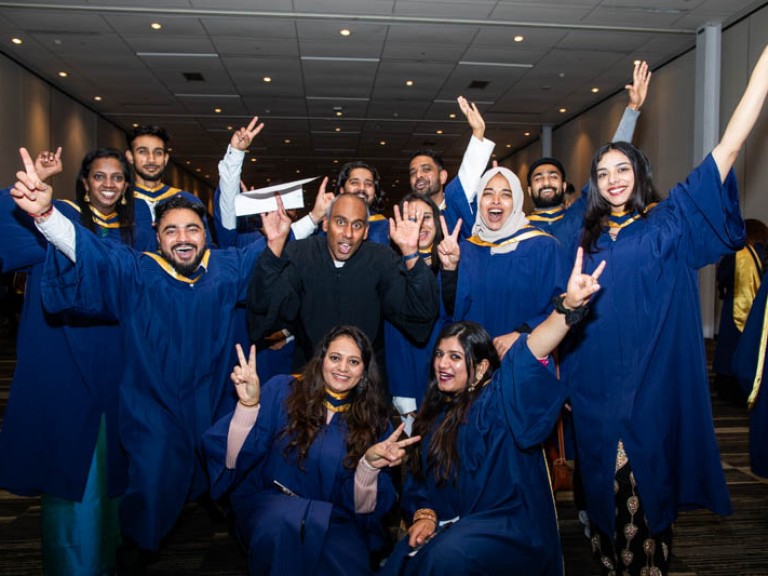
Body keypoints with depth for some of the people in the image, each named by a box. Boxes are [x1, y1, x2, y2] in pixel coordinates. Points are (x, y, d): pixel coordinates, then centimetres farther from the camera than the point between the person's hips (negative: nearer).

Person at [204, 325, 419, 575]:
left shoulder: (374, 419, 0)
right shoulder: (282, 390, -4)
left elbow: (360, 506, -3)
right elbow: (235, 460, -9)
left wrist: (369, 463, -23)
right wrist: (248, 405, -24)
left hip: (334, 518, 1)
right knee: (284, 520, -34)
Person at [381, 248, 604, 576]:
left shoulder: (498, 400, -8)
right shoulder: (433, 414, 10)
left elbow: (531, 354, -27)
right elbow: (417, 481, 14)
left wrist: (569, 305, -42)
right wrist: (423, 514, -6)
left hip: (509, 528, -5)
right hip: (449, 527, 5)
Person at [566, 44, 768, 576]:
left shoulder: (669, 220, 1)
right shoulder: (589, 237, 10)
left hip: (653, 381, -3)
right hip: (598, 385, 3)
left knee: (647, 486, 5)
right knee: (609, 486, 12)